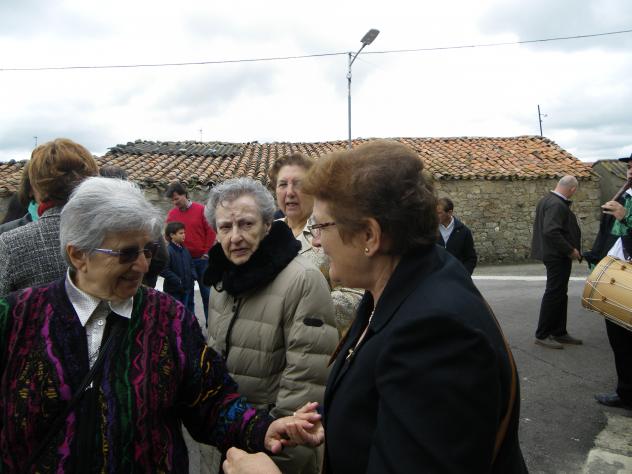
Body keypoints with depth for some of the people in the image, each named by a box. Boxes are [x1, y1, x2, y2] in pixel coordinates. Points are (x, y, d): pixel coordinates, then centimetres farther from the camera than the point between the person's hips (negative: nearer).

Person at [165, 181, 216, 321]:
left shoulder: (201, 209, -5)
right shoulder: (172, 214, 2)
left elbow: (210, 232, -4)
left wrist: (206, 252, -5)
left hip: (202, 259, -2)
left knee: (206, 292, 7)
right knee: (187, 293, 9)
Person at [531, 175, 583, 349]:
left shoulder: (546, 200, 11)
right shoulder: (557, 205, -20)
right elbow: (551, 231, -30)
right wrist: (570, 250, -20)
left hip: (554, 255, 10)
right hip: (559, 256, -10)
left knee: (560, 295, 16)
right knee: (554, 294, -3)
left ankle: (559, 332, 25)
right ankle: (542, 335, 6)